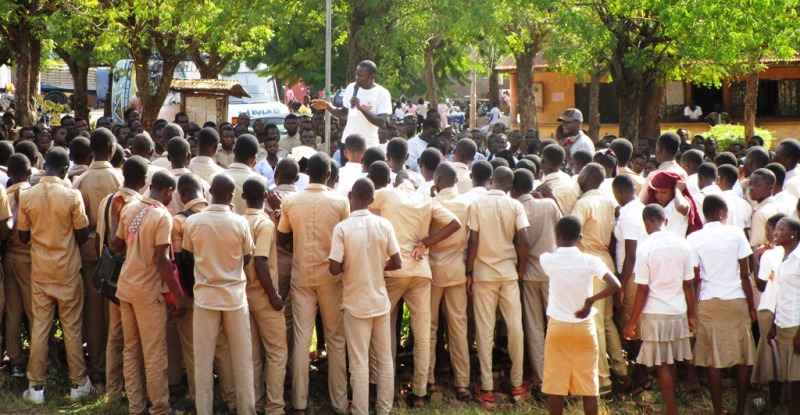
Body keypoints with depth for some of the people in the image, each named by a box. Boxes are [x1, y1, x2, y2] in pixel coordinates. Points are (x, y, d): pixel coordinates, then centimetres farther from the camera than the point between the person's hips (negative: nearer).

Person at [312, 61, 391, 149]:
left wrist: (361, 108, -26)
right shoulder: (351, 87, 4)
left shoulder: (382, 93, -10)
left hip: (369, 145, -4)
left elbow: (381, 122, -18)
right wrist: (328, 106, -3)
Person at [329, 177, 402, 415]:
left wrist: (349, 266, 4)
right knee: (385, 360, 14)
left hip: (356, 304, -3)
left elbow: (334, 269, -17)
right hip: (380, 301, 3)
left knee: (360, 363, 3)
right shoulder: (384, 225, -6)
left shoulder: (342, 228, -15)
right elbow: (397, 263, -3)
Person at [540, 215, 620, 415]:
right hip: (584, 327, 0)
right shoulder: (590, 261, -10)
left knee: (555, 384, 6)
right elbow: (615, 286, -19)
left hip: (557, 326, 0)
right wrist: (590, 300, -14)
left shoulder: (547, 260, -7)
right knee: (589, 384, 6)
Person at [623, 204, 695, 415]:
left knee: (663, 366, 3)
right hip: (678, 313, 4)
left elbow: (643, 290, -12)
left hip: (655, 314, -4)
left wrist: (632, 322, -5)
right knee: (671, 364, 17)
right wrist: (691, 315, 15)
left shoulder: (645, 248, -12)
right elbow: (688, 284, 4)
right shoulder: (682, 245, 0)